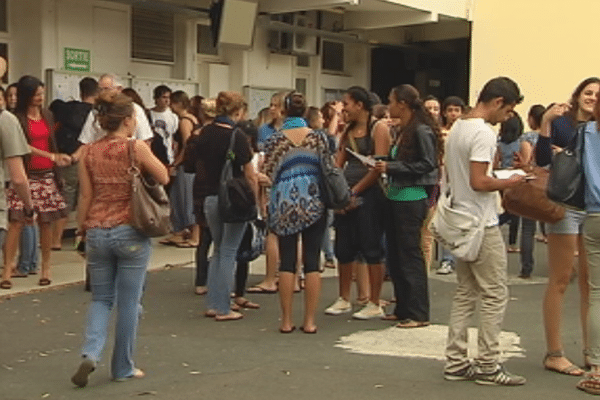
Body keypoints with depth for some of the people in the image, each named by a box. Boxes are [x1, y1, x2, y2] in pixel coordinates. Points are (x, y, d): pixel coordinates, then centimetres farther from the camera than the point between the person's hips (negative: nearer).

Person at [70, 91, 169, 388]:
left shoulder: (88, 153, 2)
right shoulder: (136, 148, -10)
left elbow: (85, 197, 3)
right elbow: (164, 178, 1)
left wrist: (82, 230, 13)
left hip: (97, 232, 4)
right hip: (131, 233, -3)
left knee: (101, 299, 17)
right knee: (128, 302, 9)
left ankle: (90, 353, -4)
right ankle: (123, 367, 18)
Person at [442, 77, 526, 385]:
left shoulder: (457, 127, 12)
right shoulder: (484, 133, -17)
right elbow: (479, 182, -24)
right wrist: (508, 183, -9)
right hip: (482, 226, -9)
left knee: (465, 294, 12)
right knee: (495, 295, 0)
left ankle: (456, 363, 15)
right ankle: (488, 366, 5)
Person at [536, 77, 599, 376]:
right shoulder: (561, 122, -3)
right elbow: (542, 160, -12)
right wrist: (545, 122, -22)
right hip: (565, 204, -4)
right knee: (560, 281, 0)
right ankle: (553, 354, 6)